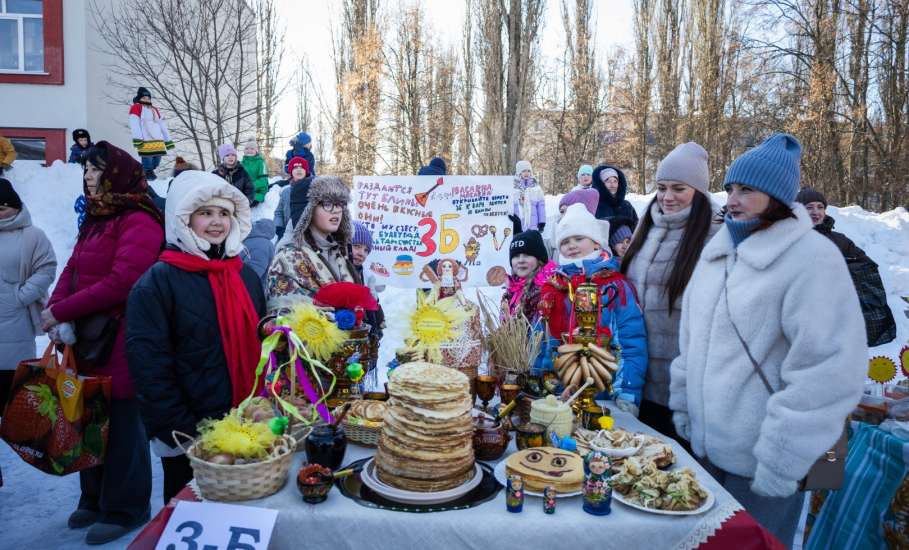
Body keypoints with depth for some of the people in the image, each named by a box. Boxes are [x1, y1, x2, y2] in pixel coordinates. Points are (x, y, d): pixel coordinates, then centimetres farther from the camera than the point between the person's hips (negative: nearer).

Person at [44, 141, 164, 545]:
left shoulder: (139, 221, -14)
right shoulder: (95, 219, 16)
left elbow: (121, 282, -22)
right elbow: (73, 269, 13)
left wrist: (61, 312, -17)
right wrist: (55, 304, -6)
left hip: (121, 341, -8)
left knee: (121, 422, 3)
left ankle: (125, 508, 18)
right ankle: (96, 497, 33)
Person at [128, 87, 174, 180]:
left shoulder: (154, 110, 28)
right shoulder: (136, 107, 5)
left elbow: (163, 126, 27)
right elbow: (134, 125, -7)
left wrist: (168, 140, 20)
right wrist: (137, 139, -19)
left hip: (158, 141, 7)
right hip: (145, 142, -6)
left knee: (156, 161, 3)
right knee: (148, 161, -12)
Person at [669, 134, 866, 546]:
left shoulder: (813, 258, -15)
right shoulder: (717, 249, 7)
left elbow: (828, 373, -20)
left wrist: (782, 461, -19)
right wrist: (681, 405, 10)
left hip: (760, 462, -6)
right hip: (706, 446, 6)